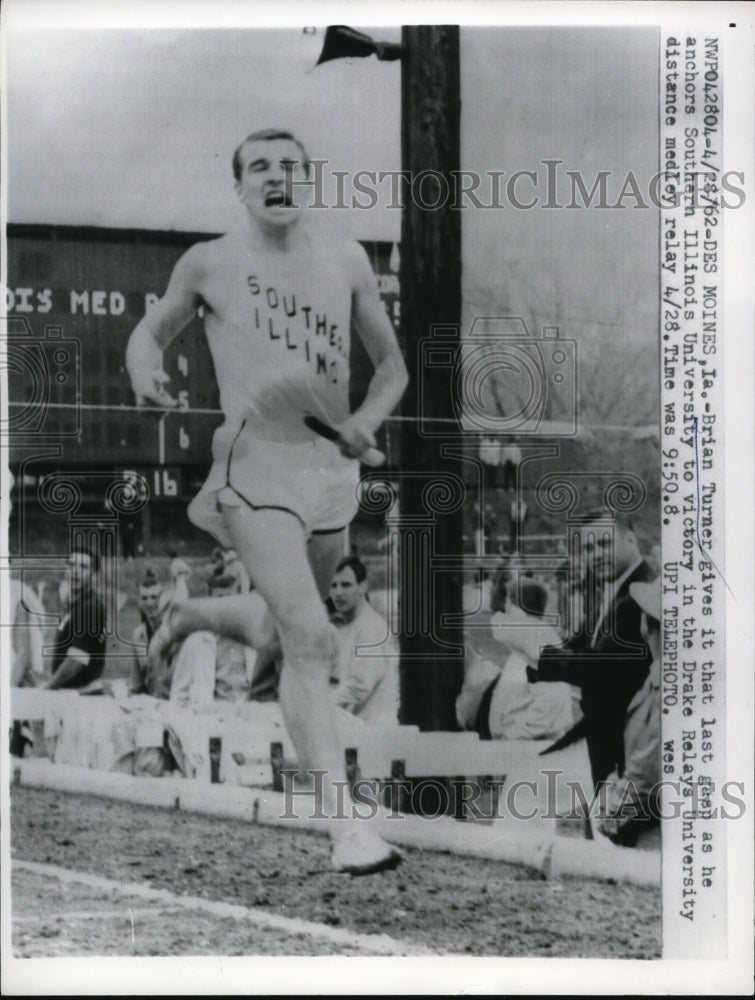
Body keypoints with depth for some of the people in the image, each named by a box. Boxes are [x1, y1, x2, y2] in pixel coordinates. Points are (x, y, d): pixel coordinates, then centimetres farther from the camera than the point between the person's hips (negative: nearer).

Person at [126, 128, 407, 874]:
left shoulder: (346, 262, 9)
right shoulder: (209, 263, 3)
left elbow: (391, 364, 13)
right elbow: (150, 332, 17)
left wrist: (367, 419, -7)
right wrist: (144, 369, -7)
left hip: (331, 467, 5)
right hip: (257, 464, -5)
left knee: (290, 627, 20)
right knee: (308, 639, -19)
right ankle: (345, 826, -20)